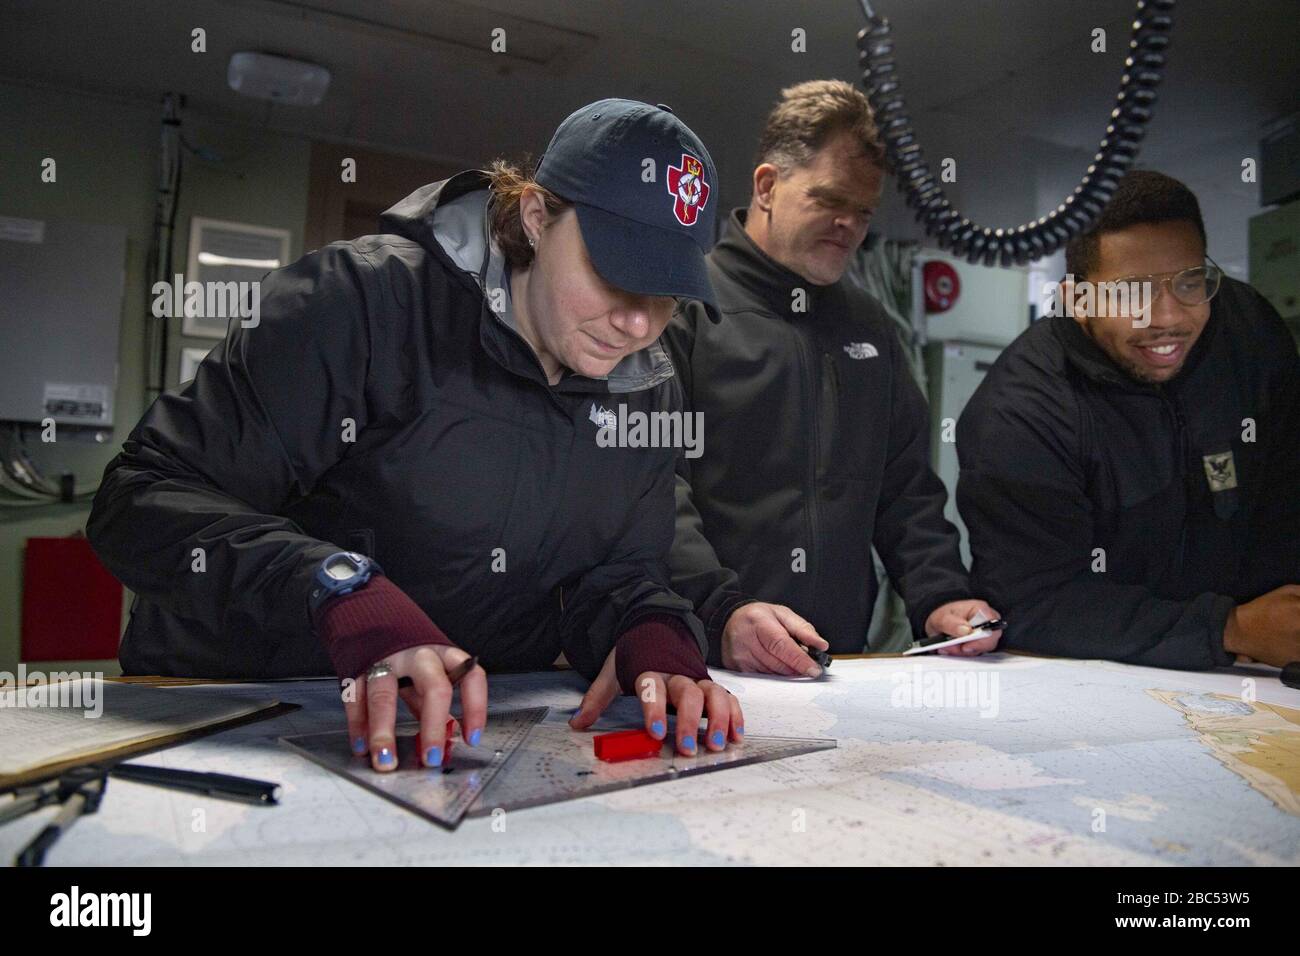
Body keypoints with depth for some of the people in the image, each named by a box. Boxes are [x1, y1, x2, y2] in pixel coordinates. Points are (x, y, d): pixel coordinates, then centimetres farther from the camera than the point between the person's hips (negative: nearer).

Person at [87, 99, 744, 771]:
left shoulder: (644, 383, 2)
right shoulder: (370, 300, -16)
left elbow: (616, 572, 3)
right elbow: (143, 497, -19)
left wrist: (653, 637, -20)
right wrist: (345, 593, -35)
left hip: (477, 729, 3)